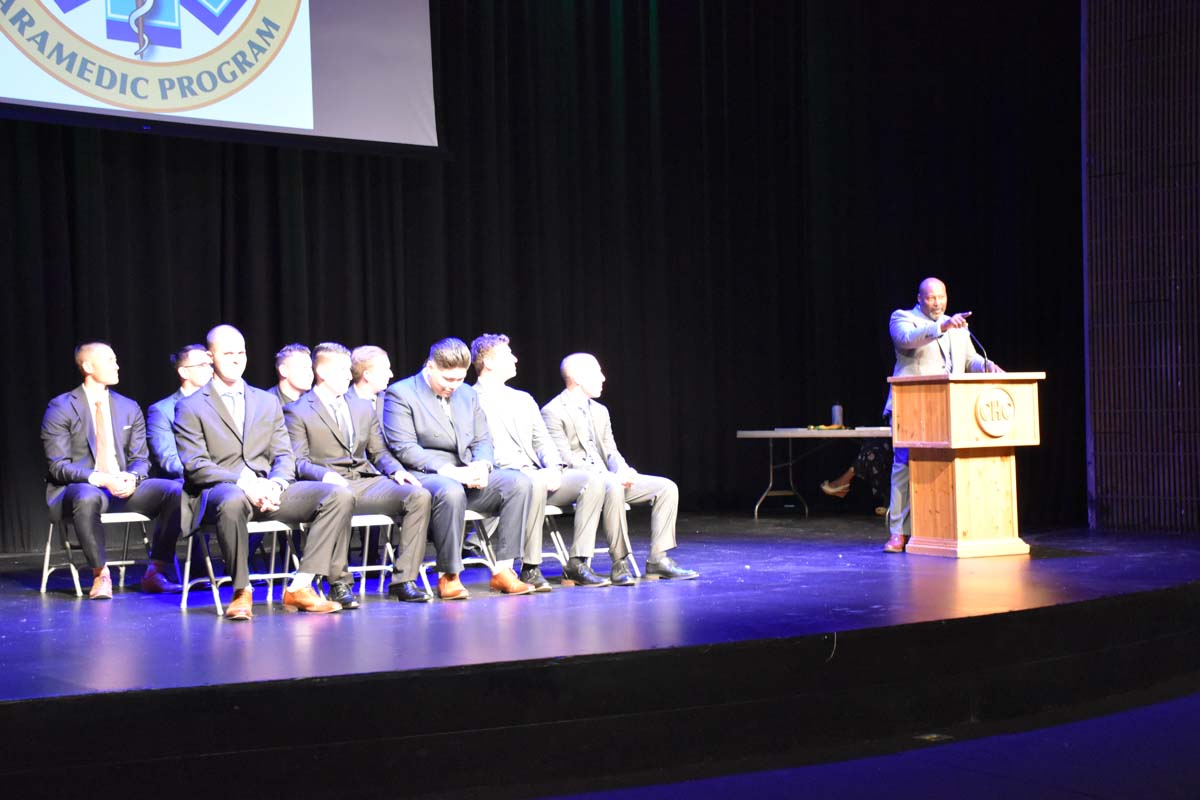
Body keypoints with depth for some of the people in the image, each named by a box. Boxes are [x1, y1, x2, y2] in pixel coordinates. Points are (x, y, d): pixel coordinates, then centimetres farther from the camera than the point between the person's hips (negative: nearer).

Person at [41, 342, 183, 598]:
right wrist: (100, 479, -25)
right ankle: (100, 575, -24)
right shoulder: (61, 408, -2)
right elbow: (58, 466, -9)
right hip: (79, 488, -4)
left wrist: (132, 477, -14)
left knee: (175, 491, -21)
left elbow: (140, 459, 12)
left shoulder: (129, 408, 13)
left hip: (123, 487, 5)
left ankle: (156, 571, -14)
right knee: (88, 498, -42)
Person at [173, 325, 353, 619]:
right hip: (220, 490, -5)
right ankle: (241, 591, -25)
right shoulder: (190, 408, 6)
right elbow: (195, 466, -5)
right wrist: (243, 482, -20)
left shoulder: (268, 402, 21)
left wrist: (274, 484, -10)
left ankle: (300, 587, -19)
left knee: (339, 495, -18)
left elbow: (284, 456, 14)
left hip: (267, 490, 5)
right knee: (234, 501, -43)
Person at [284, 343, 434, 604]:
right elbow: (298, 462, -3)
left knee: (419, 495, -22)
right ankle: (339, 584, -31)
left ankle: (403, 580, -20)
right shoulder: (296, 411, 7)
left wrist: (397, 471, 1)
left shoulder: (363, 407, 25)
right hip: (329, 485, -5)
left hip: (367, 482, 5)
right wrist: (325, 475, -24)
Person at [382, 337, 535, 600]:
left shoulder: (467, 394, 18)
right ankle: (448, 577, -27)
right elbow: (404, 449, -12)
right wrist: (449, 471, -23)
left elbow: (482, 440, 17)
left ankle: (502, 570, -17)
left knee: (520, 483, -18)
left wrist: (482, 465, -8)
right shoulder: (399, 394, -2)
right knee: (451, 491, -41)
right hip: (423, 477, -6)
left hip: (466, 474, 6)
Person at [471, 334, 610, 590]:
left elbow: (542, 440, 19)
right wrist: (529, 470, -20)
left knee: (593, 479, -15)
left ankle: (577, 562, -15)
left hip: (539, 475, 7)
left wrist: (554, 468, -5)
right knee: (535, 483, -39)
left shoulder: (523, 399, 25)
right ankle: (530, 568, -29)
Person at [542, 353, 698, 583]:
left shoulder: (600, 411, 20)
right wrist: (611, 476, -23)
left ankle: (658, 560, -8)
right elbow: (565, 460, -15)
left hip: (607, 478, 8)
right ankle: (619, 564, -33)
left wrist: (622, 470, -8)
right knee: (613, 488, -40)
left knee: (667, 487, -8)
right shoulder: (552, 412, -6)